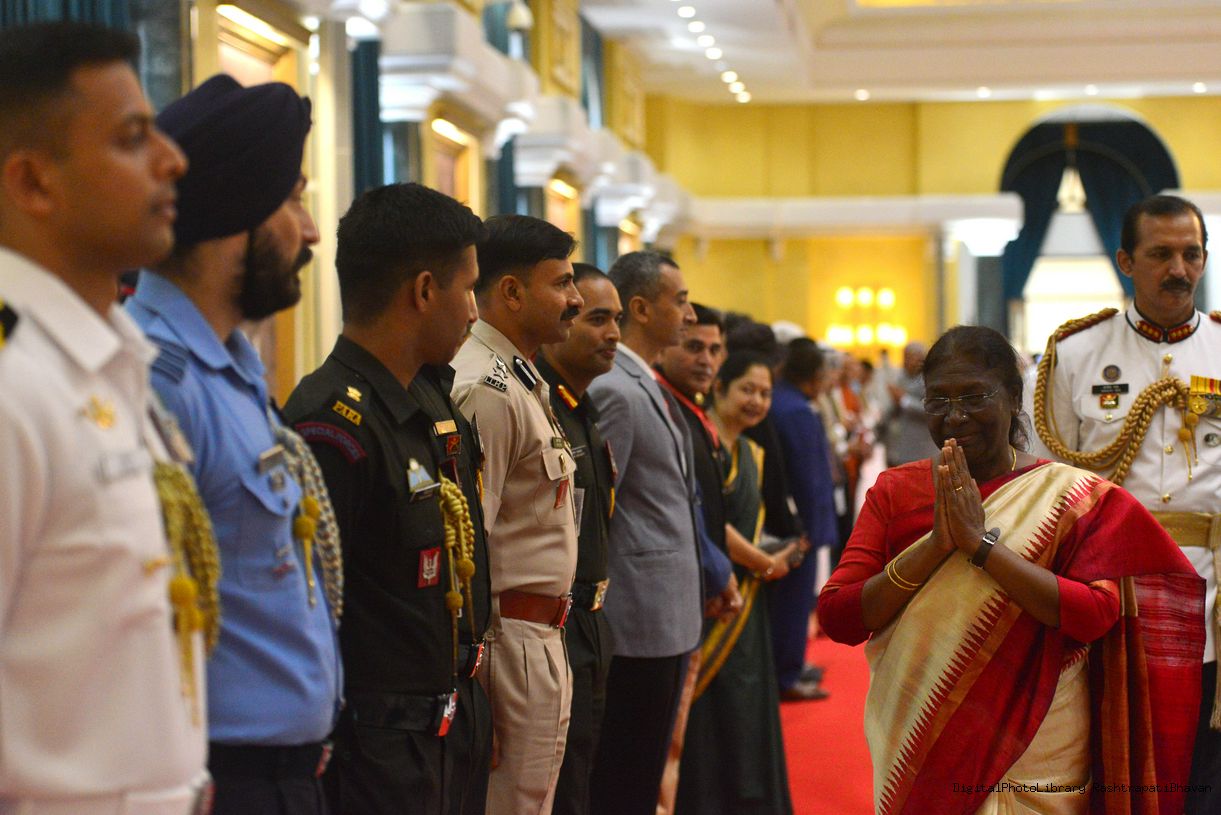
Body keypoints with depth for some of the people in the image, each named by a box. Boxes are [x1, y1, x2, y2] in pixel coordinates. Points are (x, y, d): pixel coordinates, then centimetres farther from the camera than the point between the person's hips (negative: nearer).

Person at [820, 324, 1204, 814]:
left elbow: (1094, 616, -18)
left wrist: (981, 544, -21)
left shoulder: (1075, 496, -5)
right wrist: (936, 544, -19)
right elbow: (837, 619, -8)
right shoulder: (895, 492, 1)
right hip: (916, 750, 2)